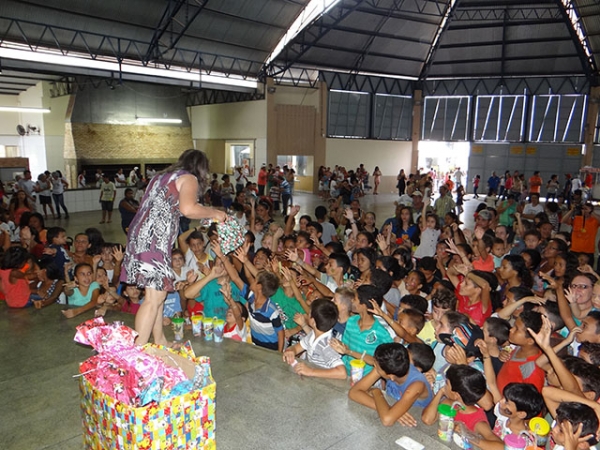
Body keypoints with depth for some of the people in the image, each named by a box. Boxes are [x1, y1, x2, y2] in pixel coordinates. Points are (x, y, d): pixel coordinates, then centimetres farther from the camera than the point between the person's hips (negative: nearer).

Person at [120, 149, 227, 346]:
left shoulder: (163, 175, 24)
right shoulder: (189, 178, -1)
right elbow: (188, 208, -20)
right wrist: (214, 213, -5)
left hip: (141, 236, 9)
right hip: (154, 239, -9)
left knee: (157, 293, 15)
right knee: (155, 297, -8)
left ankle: (160, 341, 24)